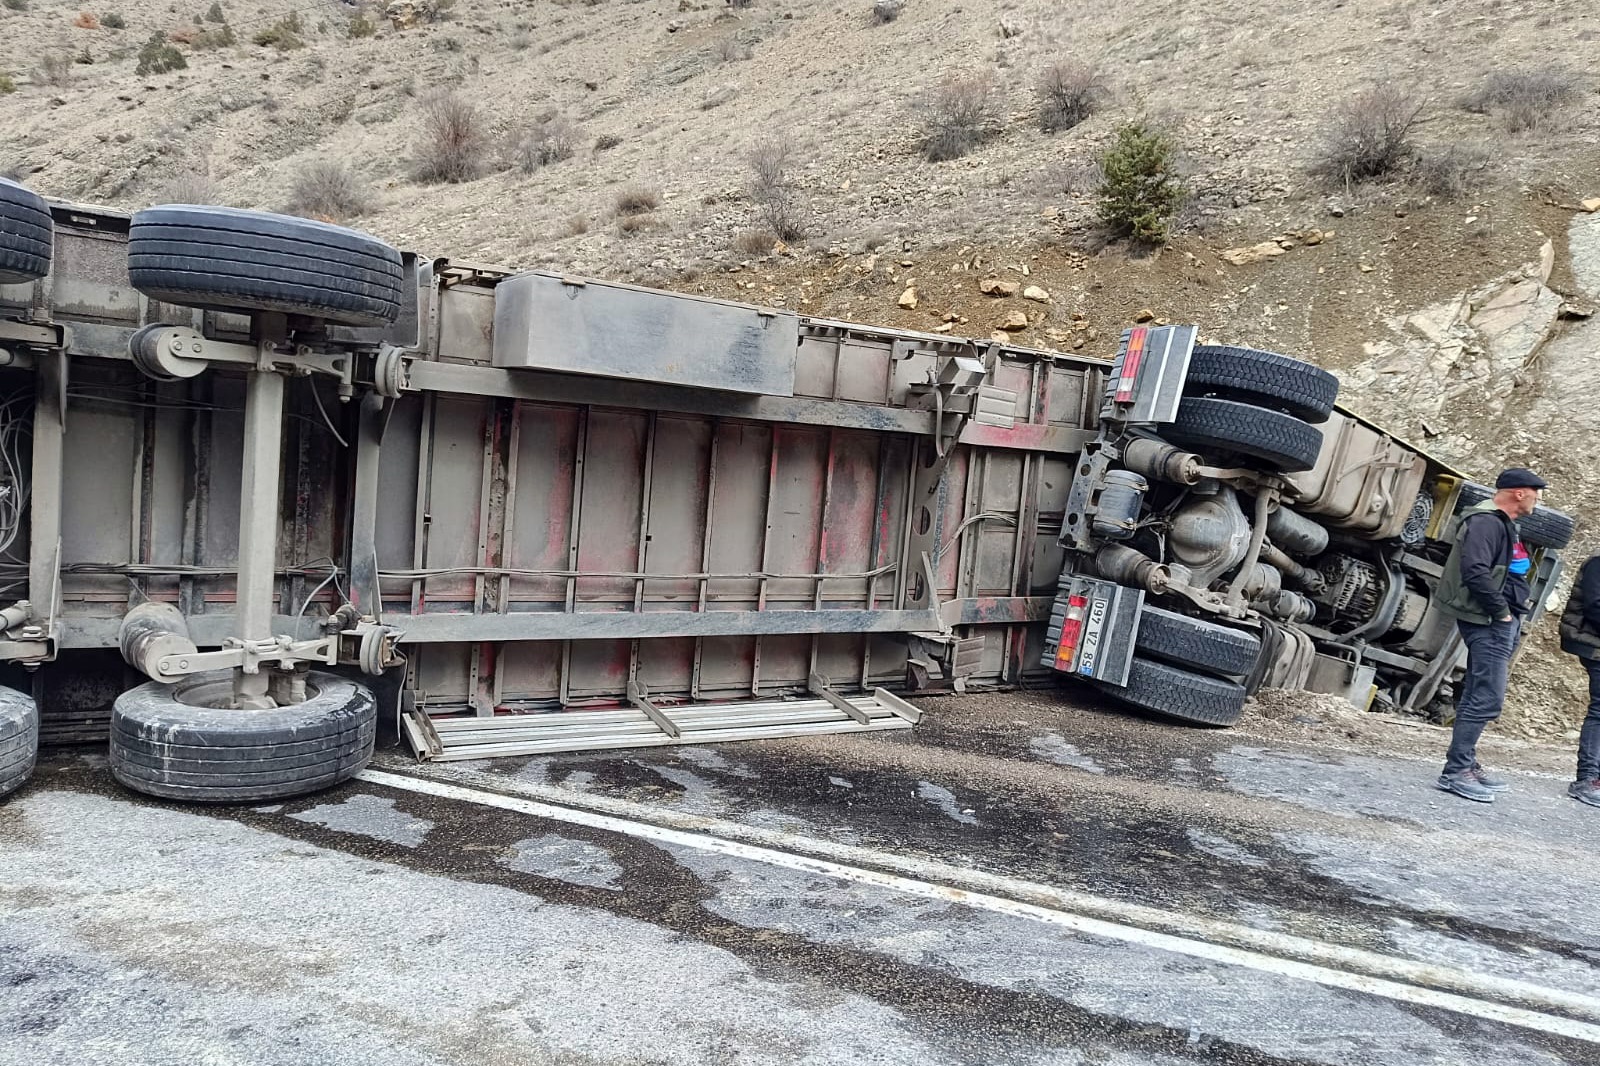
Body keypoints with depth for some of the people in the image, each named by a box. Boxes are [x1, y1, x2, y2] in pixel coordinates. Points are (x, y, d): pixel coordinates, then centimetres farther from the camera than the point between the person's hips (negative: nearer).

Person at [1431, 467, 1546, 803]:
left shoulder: (1503, 524, 17)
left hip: (1501, 624, 10)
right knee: (1486, 699, -11)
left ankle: (1466, 765, 22)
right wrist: (1501, 611, -17)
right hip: (1488, 624, -10)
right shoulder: (1486, 522, -15)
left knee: (1478, 697, 14)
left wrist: (1511, 614, 8)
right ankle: (1455, 772, -7)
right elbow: (1475, 572, -26)